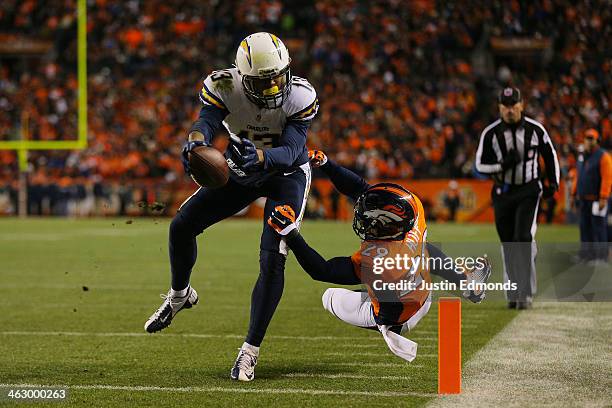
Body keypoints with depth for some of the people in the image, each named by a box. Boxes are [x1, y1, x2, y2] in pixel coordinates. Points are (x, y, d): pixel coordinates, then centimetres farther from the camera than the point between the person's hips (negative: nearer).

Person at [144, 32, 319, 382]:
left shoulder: (300, 97, -31)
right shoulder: (224, 86, -26)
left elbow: (291, 150, -38)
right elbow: (206, 121, -40)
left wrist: (259, 156, -60)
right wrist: (196, 143, -65)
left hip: (287, 173, -3)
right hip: (240, 170, 3)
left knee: (273, 259, -16)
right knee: (182, 225, -5)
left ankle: (251, 350, -6)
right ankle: (179, 296, 25)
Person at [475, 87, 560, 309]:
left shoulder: (535, 129, -4)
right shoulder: (491, 133, -5)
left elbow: (550, 155, 10)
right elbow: (480, 165, -2)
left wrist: (553, 183, 2)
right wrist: (504, 165, -19)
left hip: (529, 190, -2)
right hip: (503, 192, 2)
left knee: (524, 238, -16)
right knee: (508, 244, 6)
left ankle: (526, 293, -14)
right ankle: (513, 294, 17)